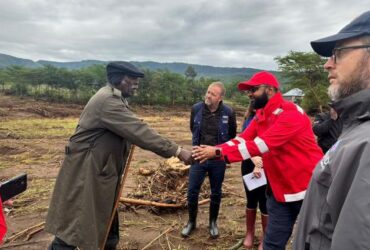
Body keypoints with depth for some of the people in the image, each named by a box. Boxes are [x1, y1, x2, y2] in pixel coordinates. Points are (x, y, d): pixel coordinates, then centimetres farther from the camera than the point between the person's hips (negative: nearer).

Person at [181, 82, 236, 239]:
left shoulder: (228, 113, -11)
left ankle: (213, 222, 34)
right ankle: (191, 221, 29)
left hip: (218, 159, -1)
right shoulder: (196, 108, -7)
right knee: (192, 192, 6)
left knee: (216, 193, 13)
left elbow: (232, 136, 6)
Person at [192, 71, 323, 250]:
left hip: (307, 190, -6)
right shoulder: (260, 116, 5)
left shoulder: (291, 114, -23)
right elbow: (241, 140, -3)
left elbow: (259, 145, -30)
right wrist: (213, 150, -18)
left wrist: (218, 153, -30)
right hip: (280, 190, 7)